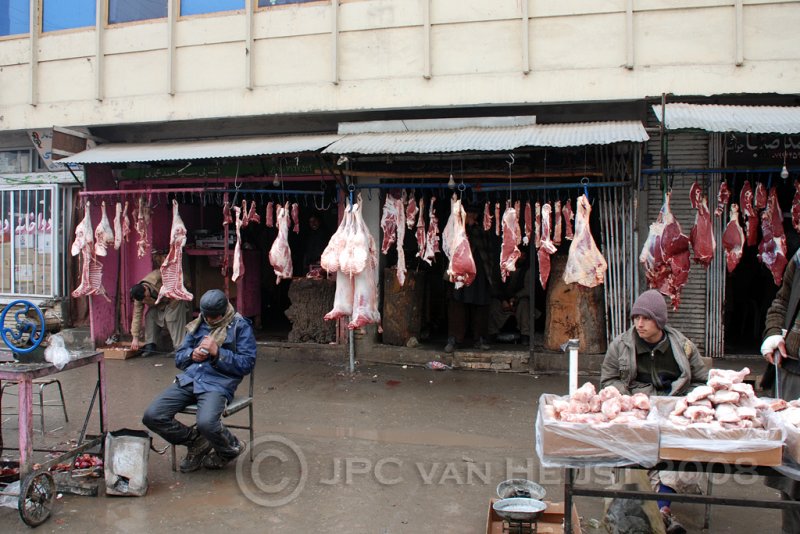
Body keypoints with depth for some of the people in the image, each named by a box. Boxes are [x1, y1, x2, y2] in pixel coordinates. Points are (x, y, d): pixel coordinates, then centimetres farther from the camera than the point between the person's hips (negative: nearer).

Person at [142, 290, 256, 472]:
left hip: (218, 383, -6)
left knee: (206, 423, -34)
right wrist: (192, 354, -2)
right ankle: (197, 442, 10)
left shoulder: (240, 326, 1)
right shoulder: (198, 325, 18)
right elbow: (178, 358, 21)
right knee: (152, 416, -13)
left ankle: (232, 449, 3)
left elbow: (247, 364, -6)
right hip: (189, 379, 6)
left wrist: (217, 352, -15)